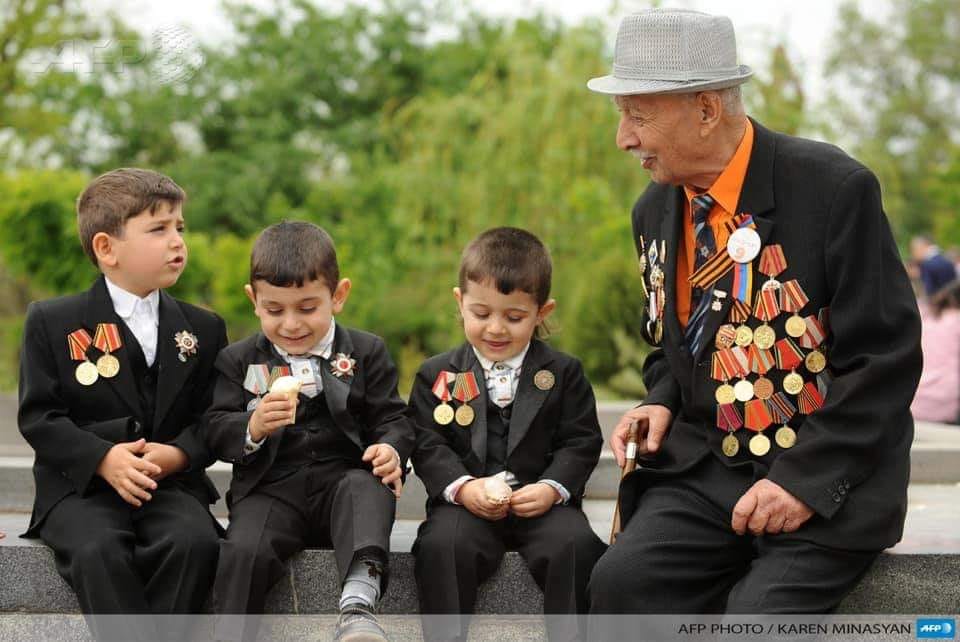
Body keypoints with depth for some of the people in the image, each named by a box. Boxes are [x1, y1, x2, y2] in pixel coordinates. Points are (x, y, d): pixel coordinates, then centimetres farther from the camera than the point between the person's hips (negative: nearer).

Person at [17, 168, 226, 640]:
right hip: (80, 486, -2)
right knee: (98, 549, -34)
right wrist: (103, 459, -16)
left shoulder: (204, 329, 12)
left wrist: (180, 454, -14)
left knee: (195, 541, -30)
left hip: (172, 482, 2)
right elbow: (37, 416, -1)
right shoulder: (52, 322, 4)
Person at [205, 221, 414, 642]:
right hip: (270, 490, 0)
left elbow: (392, 419, 8)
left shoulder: (366, 353, 11)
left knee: (368, 488, -34)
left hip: (343, 479, 0)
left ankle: (359, 602, -48)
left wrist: (391, 450, -17)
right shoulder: (238, 361, 11)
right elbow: (217, 431, 4)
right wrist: (252, 429, -20)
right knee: (244, 549, -30)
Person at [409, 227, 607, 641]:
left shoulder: (564, 373, 9)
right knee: (443, 545, -30)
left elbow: (581, 442, 5)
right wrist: (463, 487, -16)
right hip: (465, 502, 0)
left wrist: (553, 488, -13)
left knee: (574, 545, -29)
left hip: (542, 500, 0)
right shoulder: (437, 375, 9)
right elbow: (428, 446, 3)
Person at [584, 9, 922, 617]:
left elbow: (887, 357, -13)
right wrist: (662, 403, 0)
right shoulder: (656, 211, 8)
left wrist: (806, 478, -19)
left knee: (758, 613, -28)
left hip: (828, 477, -5)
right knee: (621, 582, -21)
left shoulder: (834, 188, -13)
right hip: (706, 469, 5)